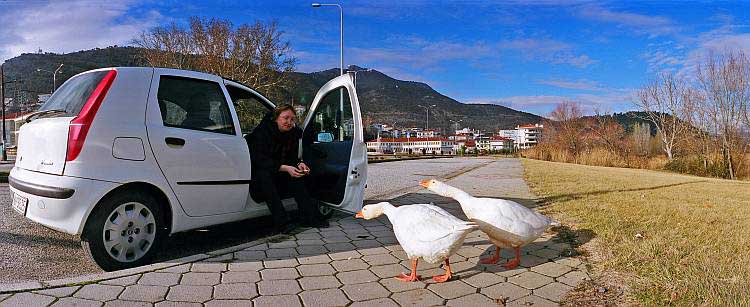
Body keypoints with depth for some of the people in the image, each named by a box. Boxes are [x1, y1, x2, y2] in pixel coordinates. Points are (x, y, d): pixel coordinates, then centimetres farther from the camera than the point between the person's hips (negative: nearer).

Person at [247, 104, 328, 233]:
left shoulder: (293, 133, 0)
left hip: (277, 174, 6)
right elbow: (260, 160, -28)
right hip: (256, 173, -6)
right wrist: (285, 168, -37)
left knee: (296, 175, -17)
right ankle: (281, 222, -41)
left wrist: (299, 164, -20)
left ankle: (309, 217, -21)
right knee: (264, 174, -37)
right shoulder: (262, 131, -20)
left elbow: (292, 157, 5)